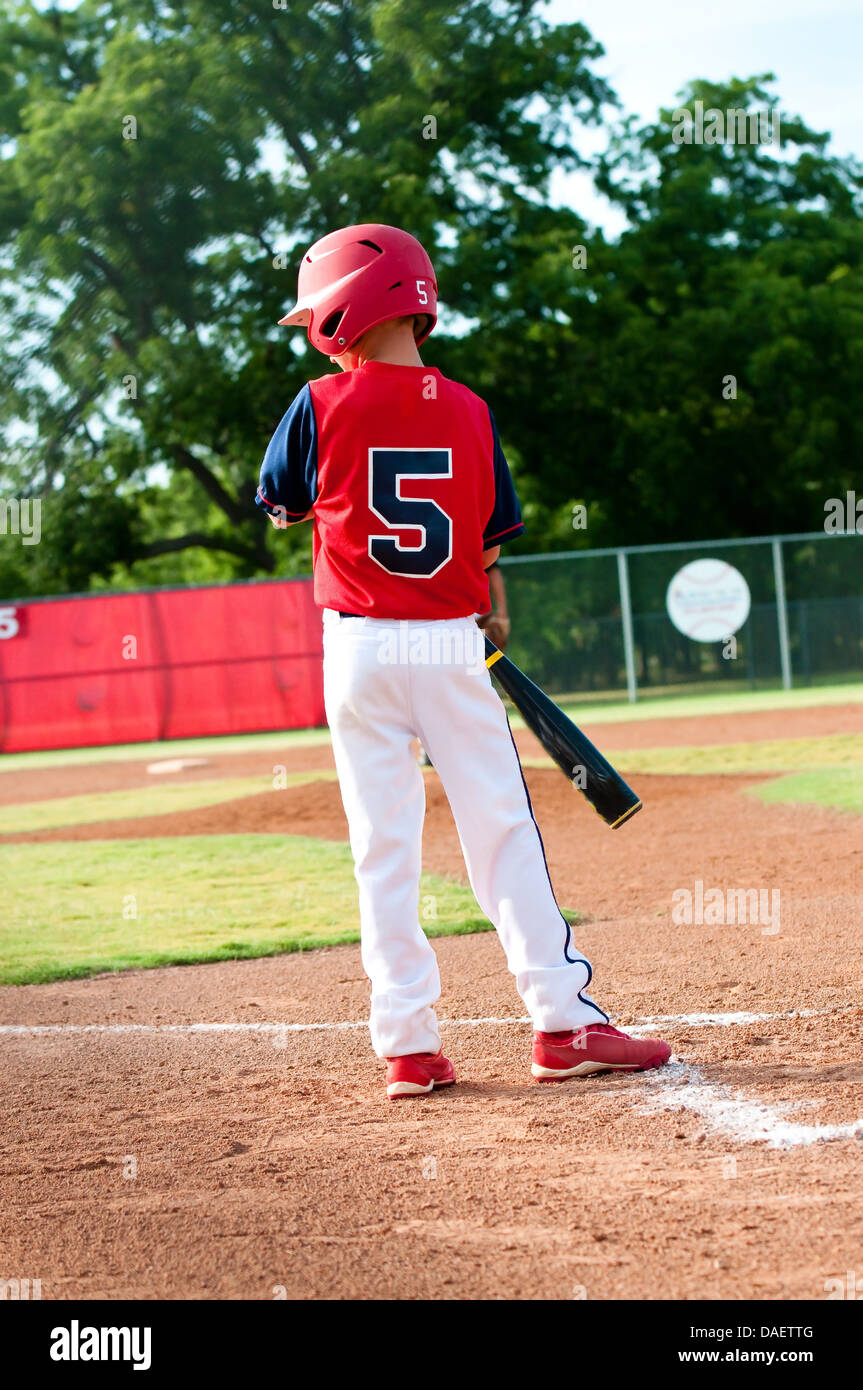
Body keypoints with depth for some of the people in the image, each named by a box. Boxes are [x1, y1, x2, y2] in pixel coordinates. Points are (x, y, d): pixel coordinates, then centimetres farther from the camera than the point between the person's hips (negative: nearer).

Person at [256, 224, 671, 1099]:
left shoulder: (323, 407, -4)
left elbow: (283, 507, 11)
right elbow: (490, 543, 7)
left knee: (384, 849, 3)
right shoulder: (467, 411, 2)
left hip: (360, 646, -1)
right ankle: (562, 1022, 4)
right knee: (502, 831, 5)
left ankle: (409, 1046, 3)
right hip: (452, 644, 1)